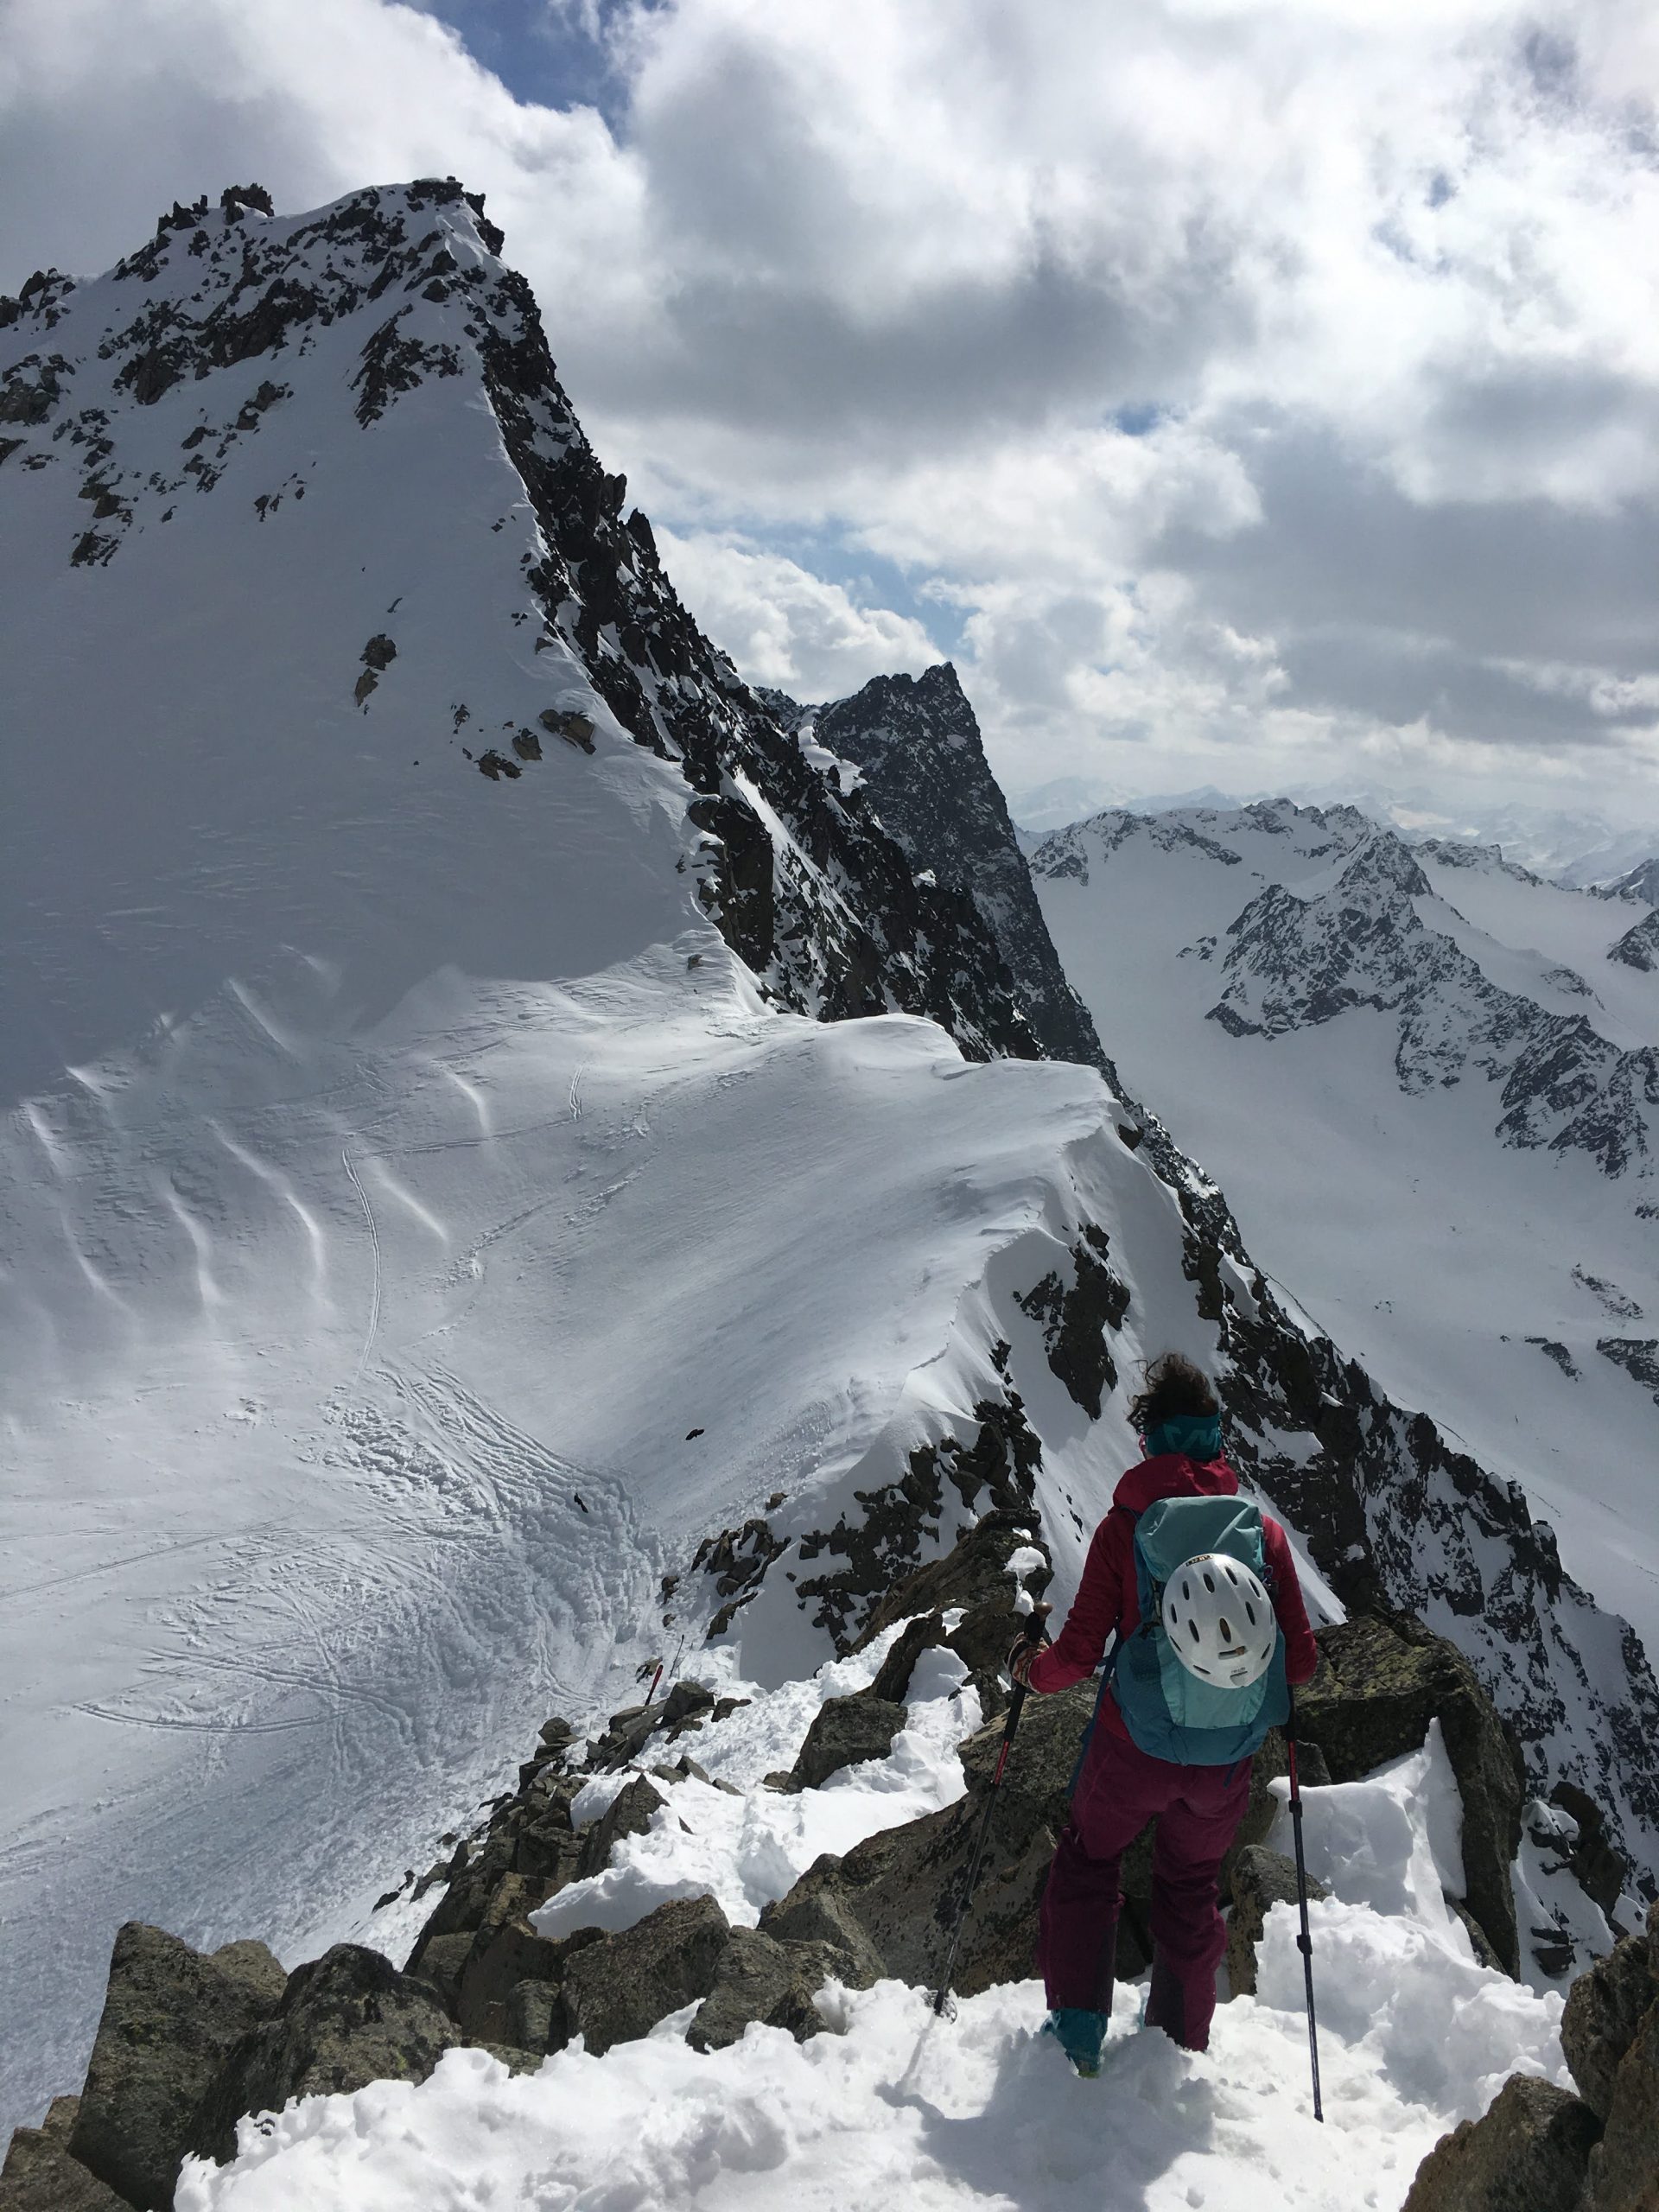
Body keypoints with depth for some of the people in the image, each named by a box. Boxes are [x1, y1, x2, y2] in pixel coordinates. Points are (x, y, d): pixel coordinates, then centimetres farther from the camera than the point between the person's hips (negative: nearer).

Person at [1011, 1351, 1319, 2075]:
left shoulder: (1123, 1526, -12)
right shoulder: (1263, 1527, -5)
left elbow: (1079, 1653, -11)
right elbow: (1300, 1659, -2)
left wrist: (1031, 1668, 9)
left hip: (1133, 1750, -3)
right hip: (1226, 1764, 3)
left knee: (1086, 1865, 23)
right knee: (1189, 1892, 26)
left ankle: (1077, 2030, 20)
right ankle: (1181, 2049, 36)